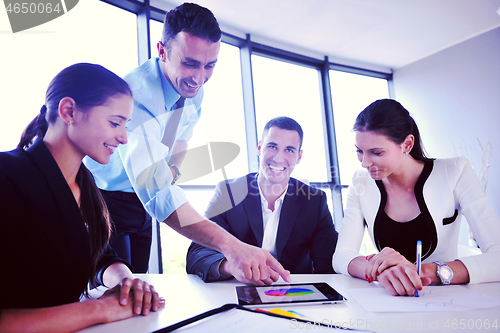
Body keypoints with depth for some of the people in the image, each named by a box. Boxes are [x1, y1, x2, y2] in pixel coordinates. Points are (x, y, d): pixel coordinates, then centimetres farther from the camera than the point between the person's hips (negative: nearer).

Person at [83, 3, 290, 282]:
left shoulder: (195, 92, -8)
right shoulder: (133, 96, -33)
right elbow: (157, 192, -44)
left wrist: (172, 170, -4)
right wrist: (230, 245, -52)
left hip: (142, 206, 6)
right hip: (105, 201, -6)